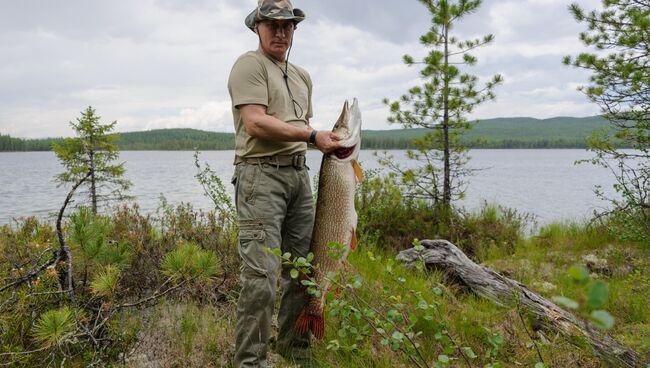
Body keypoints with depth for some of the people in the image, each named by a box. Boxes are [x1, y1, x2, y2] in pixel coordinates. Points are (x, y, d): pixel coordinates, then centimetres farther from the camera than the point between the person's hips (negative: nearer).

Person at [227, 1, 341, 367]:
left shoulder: (302, 76, 22)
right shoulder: (250, 65, -3)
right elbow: (255, 123, -16)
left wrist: (330, 141, 8)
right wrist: (312, 136, -15)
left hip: (299, 174, 8)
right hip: (261, 174, -8)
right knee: (261, 274, -12)